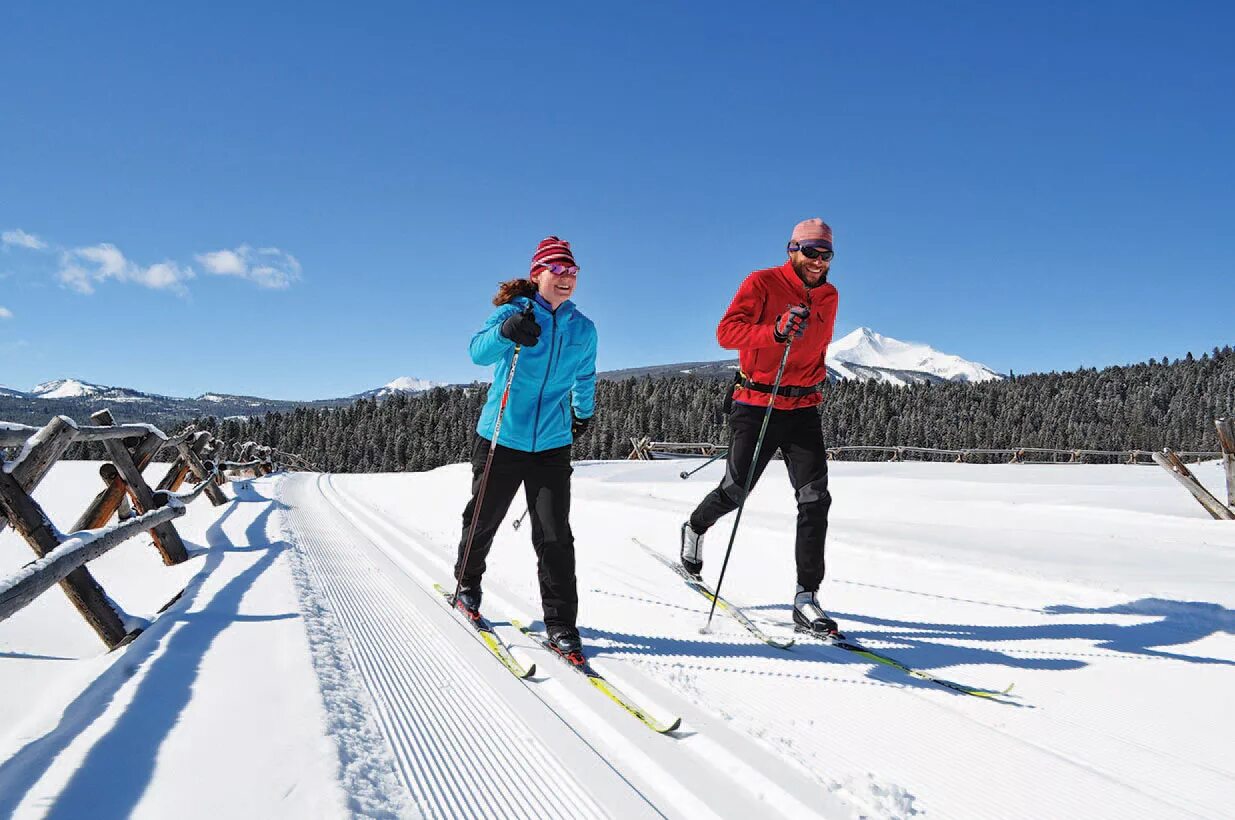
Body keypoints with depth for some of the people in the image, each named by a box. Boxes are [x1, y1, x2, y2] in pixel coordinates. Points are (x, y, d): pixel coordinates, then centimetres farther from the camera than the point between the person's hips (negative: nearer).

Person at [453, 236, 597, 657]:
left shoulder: (583, 329, 6)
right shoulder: (514, 312, -7)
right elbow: (478, 350, -26)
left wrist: (583, 414, 36)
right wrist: (506, 332, -46)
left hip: (552, 445, 2)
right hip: (501, 439, -2)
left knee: (555, 535, -4)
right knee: (482, 519, 14)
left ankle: (560, 622, 3)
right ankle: (467, 582, 41)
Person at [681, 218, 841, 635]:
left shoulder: (829, 296, 12)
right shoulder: (762, 283, -6)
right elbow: (726, 331, -19)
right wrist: (776, 331, -33)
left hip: (804, 409, 5)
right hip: (756, 404, -4)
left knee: (815, 499, -7)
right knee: (735, 490, 1)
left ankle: (806, 596, -1)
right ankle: (695, 528, 35)